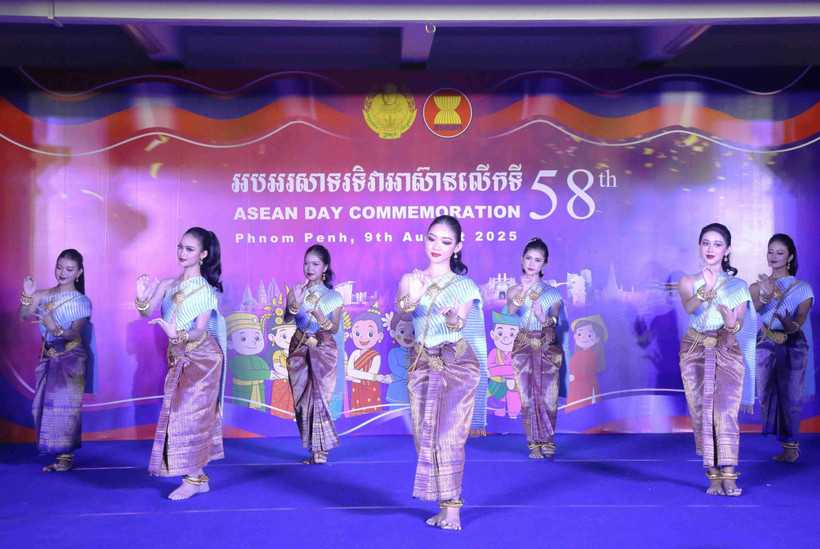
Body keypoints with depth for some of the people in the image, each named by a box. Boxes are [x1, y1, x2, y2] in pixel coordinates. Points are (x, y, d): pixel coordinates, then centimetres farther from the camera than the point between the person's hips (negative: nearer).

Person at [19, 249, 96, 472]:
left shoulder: (81, 301, -5)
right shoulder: (44, 295, 6)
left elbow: (75, 333, -17)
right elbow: (21, 317, -3)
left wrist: (55, 329, -36)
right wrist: (28, 296, -18)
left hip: (71, 359, -5)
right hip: (47, 357, 5)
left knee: (64, 404, -8)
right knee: (46, 405, 2)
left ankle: (66, 457, -3)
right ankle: (59, 453, 10)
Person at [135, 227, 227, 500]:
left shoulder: (206, 291, -8)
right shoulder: (167, 285, 6)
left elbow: (200, 332, -15)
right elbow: (146, 313, -5)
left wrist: (178, 335, -35)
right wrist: (142, 298, -26)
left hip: (201, 358, -6)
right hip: (178, 358, 6)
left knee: (192, 414, -6)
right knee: (178, 414, 6)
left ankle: (193, 479, 0)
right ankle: (199, 477, 14)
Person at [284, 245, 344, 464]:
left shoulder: (333, 296, 0)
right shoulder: (297, 291, 4)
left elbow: (335, 329, -4)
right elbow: (287, 318, -9)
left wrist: (321, 318, -23)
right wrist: (296, 304, -28)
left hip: (324, 350, -3)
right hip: (299, 349, 3)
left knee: (319, 397, -8)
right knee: (301, 398, 2)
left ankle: (320, 450, 0)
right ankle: (317, 449, 12)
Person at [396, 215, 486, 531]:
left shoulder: (465, 286, 2)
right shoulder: (411, 280, 8)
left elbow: (460, 323, -15)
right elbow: (401, 306, -14)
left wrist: (453, 319, -39)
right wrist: (414, 296, -37)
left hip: (458, 365, -3)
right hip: (422, 365, 3)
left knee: (450, 434, -10)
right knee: (425, 435, 2)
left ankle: (452, 509, -6)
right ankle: (447, 506, 12)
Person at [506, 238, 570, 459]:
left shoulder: (552, 291, 4)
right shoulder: (514, 290, 6)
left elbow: (556, 316, -11)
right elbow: (510, 310, -14)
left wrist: (546, 320, -34)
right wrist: (523, 291, -29)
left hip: (549, 346, 0)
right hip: (523, 347, 1)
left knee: (548, 397, -2)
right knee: (528, 398, -2)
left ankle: (547, 441, 15)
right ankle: (534, 444, 8)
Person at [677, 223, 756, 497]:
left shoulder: (738, 285, 7)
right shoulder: (688, 281, 4)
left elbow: (739, 325, -1)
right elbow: (689, 307, -18)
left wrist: (732, 323, -25)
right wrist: (706, 290, -39)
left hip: (728, 353, 0)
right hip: (695, 352, 1)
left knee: (726, 412, -12)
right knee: (702, 413, -3)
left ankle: (729, 477, -15)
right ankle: (714, 476, 1)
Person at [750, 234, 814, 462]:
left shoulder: (802, 288, 2)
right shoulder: (758, 285, 7)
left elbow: (797, 325, -7)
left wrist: (788, 322, -29)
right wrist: (767, 296, -34)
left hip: (793, 347, -1)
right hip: (766, 345, 2)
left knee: (790, 396, -2)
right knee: (767, 393, -3)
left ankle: (789, 444, 9)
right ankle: (790, 443, 8)